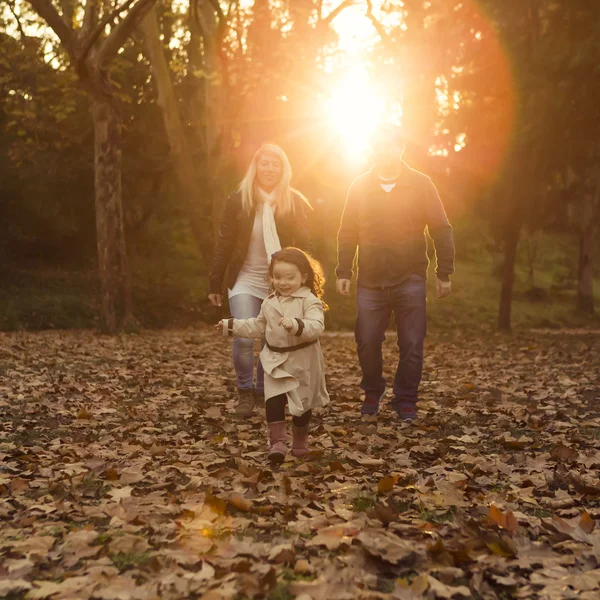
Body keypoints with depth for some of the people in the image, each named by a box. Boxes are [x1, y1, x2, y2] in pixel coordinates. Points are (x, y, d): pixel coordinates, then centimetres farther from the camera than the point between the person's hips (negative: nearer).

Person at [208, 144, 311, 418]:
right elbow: (224, 245, 0)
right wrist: (215, 284, 1)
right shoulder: (238, 200, -3)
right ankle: (245, 391, 8)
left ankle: (263, 391, 25)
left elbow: (304, 246, -1)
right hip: (246, 279, -1)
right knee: (243, 337, -15)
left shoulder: (294, 202, -3)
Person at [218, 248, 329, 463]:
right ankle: (277, 441, -9)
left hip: (303, 361, -4)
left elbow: (316, 327, -28)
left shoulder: (309, 301, -13)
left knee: (302, 403, 11)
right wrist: (232, 325, 19)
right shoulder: (269, 303, 7)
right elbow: (258, 326, 23)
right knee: (273, 401, -12)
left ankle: (300, 441, 31)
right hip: (275, 360, 4)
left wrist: (296, 325, -45)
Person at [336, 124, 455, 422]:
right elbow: (347, 234, 8)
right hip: (370, 282, 2)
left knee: (412, 345, 1)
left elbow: (441, 230, 1)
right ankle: (372, 393, 26)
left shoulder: (421, 184, 0)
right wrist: (343, 272, 2)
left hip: (410, 281, -1)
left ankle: (406, 400, 17)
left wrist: (444, 273, -3)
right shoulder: (360, 186, 6)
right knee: (366, 342, 4)